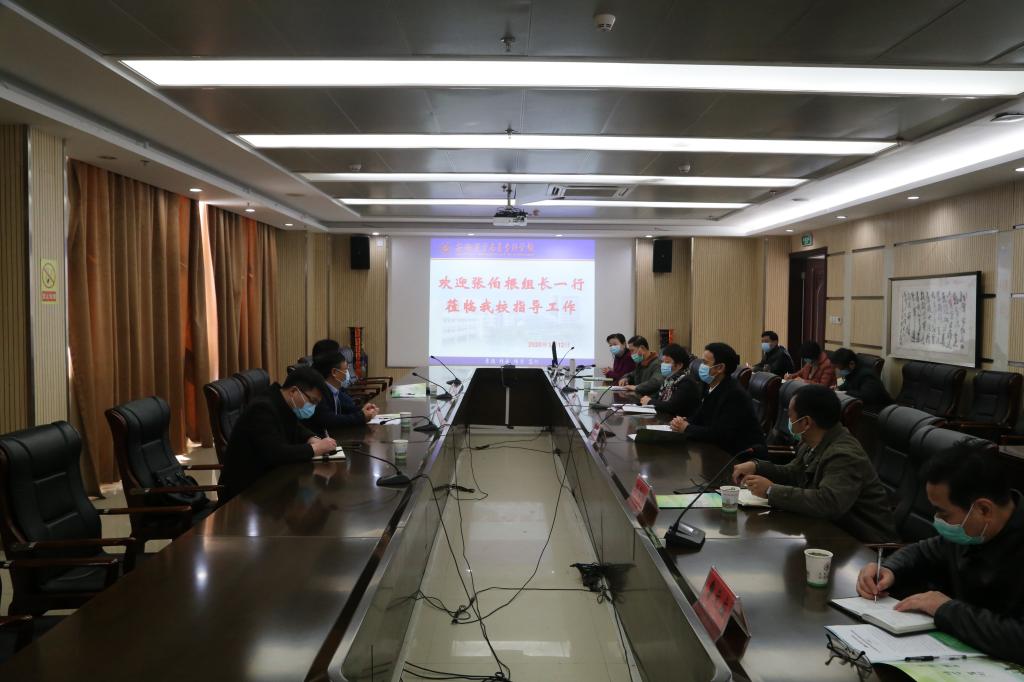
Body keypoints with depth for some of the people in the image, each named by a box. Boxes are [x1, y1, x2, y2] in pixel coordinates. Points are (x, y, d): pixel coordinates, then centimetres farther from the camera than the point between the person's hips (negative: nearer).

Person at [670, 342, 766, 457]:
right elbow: (698, 418, 10)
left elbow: (720, 434, -26)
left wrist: (687, 428, -15)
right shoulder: (712, 388, 5)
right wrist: (683, 422, -11)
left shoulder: (735, 394, -22)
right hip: (723, 449, 7)